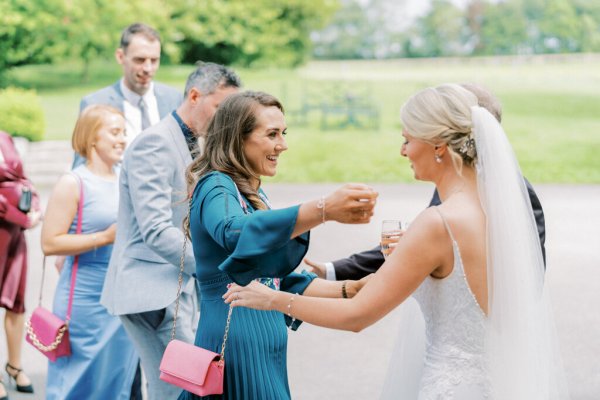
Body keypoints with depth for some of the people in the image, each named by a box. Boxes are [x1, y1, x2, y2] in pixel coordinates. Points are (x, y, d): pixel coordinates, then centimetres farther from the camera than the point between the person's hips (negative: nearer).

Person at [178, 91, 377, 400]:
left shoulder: (254, 195, 15)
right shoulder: (215, 187, -12)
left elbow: (282, 281, 17)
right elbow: (235, 232, -38)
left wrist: (347, 290, 4)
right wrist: (323, 209, -49)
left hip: (263, 344, 9)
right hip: (236, 342, -9)